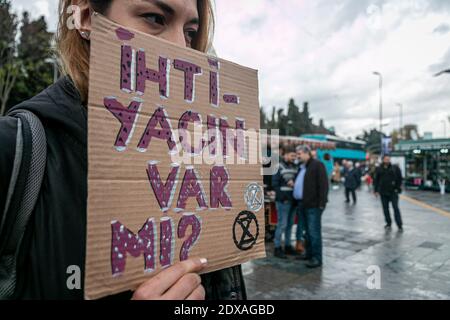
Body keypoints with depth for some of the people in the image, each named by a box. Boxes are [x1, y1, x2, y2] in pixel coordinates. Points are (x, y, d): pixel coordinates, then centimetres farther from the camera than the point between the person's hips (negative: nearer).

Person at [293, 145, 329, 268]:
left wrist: (321, 203, -19)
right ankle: (309, 253, 26)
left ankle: (317, 258, 1)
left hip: (313, 205, -9)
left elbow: (323, 185, -15)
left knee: (314, 232, -5)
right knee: (307, 231, 16)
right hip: (302, 204, 9)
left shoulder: (317, 165, -9)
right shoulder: (302, 167, 18)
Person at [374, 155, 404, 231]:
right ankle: (388, 223, 20)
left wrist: (398, 188, -4)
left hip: (393, 192, -2)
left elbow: (400, 178, 3)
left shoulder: (395, 168, 0)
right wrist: (376, 190, 3)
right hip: (383, 192, 2)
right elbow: (376, 180, 8)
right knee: (385, 208, 8)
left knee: (396, 208, -5)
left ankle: (400, 225, 0)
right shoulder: (379, 169, 4)